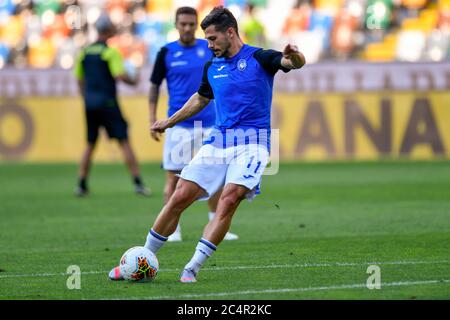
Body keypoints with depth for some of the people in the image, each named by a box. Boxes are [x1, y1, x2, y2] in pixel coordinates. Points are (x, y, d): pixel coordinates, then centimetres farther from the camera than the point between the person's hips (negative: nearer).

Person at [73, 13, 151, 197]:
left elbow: (80, 80, 15)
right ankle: (138, 183, -7)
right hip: (107, 102, -6)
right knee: (124, 142, -4)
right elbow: (120, 76, -19)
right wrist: (134, 81, 0)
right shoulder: (110, 52, -10)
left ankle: (82, 185, 12)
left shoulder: (84, 52, 10)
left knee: (90, 145, 14)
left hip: (90, 104, 6)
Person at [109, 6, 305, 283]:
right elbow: (201, 99, 33)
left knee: (229, 200, -23)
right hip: (218, 141, 5)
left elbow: (296, 63, -20)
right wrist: (169, 122, 38)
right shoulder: (212, 67, 14)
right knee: (180, 198, -2)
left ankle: (192, 268, -18)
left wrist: (294, 56, -44)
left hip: (252, 142, -5)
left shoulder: (258, 58, -3)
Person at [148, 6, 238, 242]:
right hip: (179, 124, -2)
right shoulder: (167, 52, 0)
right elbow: (154, 86, 6)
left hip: (209, 123, 2)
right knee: (174, 178, -4)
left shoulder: (210, 48, 5)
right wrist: (152, 119, -2)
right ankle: (172, 229, 3)